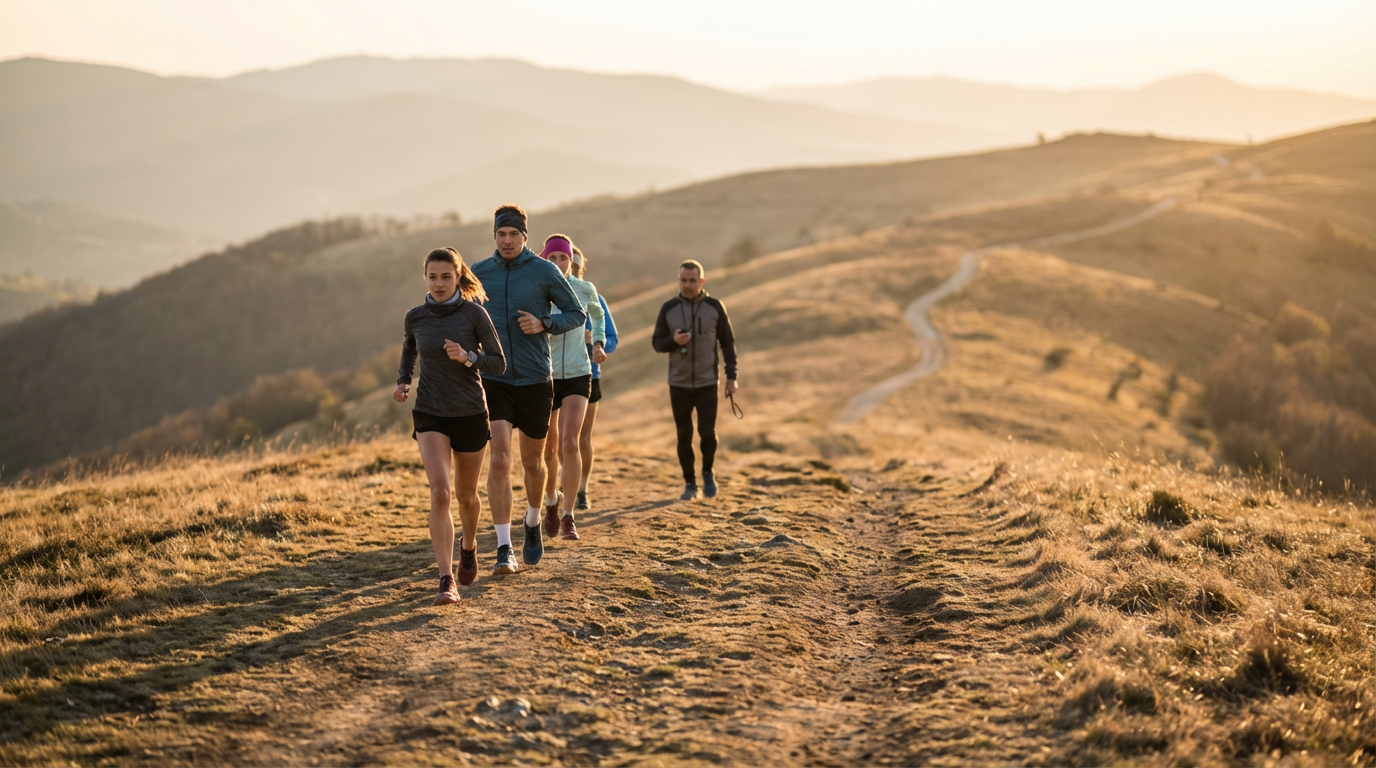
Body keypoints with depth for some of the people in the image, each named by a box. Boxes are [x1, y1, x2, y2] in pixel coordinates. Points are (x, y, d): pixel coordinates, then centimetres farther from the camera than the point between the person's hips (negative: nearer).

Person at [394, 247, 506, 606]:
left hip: (470, 414, 0)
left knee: (466, 495, 15)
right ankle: (446, 581, -18)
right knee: (439, 494, -16)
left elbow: (499, 363, -5)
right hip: (430, 415, 0)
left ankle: (469, 547, 47)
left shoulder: (474, 313, -8)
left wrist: (467, 357, -23)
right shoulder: (415, 317, -1)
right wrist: (402, 381, 3)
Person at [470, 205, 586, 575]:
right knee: (499, 461, -14)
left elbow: (577, 314, 2)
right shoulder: (479, 273, 2)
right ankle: (504, 549, -14)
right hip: (494, 381, 0)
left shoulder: (544, 271, -4)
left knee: (532, 462, 14)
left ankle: (533, 523, 43)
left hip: (535, 381, 0)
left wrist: (544, 324, -15)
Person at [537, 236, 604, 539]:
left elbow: (597, 314, 20)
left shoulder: (585, 290, -2)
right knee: (548, 449, 10)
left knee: (569, 443, -19)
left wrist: (598, 343, 13)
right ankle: (552, 500, 39)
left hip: (577, 376, 0)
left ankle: (568, 516, -13)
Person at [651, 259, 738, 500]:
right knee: (684, 436, 4)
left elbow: (727, 343, 5)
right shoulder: (668, 308, 1)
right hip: (678, 384, 1)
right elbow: (656, 343, 4)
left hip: (707, 383, -1)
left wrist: (731, 376, 0)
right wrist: (673, 340, -18)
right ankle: (690, 483, 16)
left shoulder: (714, 307, -1)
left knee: (708, 433, -8)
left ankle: (708, 472, 18)